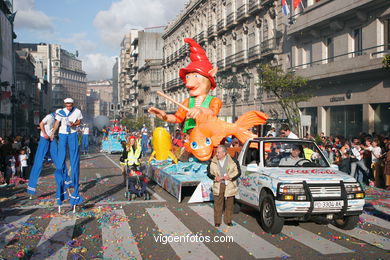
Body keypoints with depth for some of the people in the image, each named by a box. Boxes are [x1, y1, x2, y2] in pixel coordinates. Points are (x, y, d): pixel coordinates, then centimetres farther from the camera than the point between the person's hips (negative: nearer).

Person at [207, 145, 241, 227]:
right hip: (218, 186, 1)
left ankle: (228, 220, 23)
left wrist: (230, 177, -15)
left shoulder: (233, 161, -4)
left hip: (229, 186, 0)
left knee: (229, 204, 8)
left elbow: (238, 172, -1)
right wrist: (215, 177, -12)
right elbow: (209, 172, 7)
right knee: (218, 204, 3)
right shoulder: (213, 162, 1)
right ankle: (217, 221, 14)